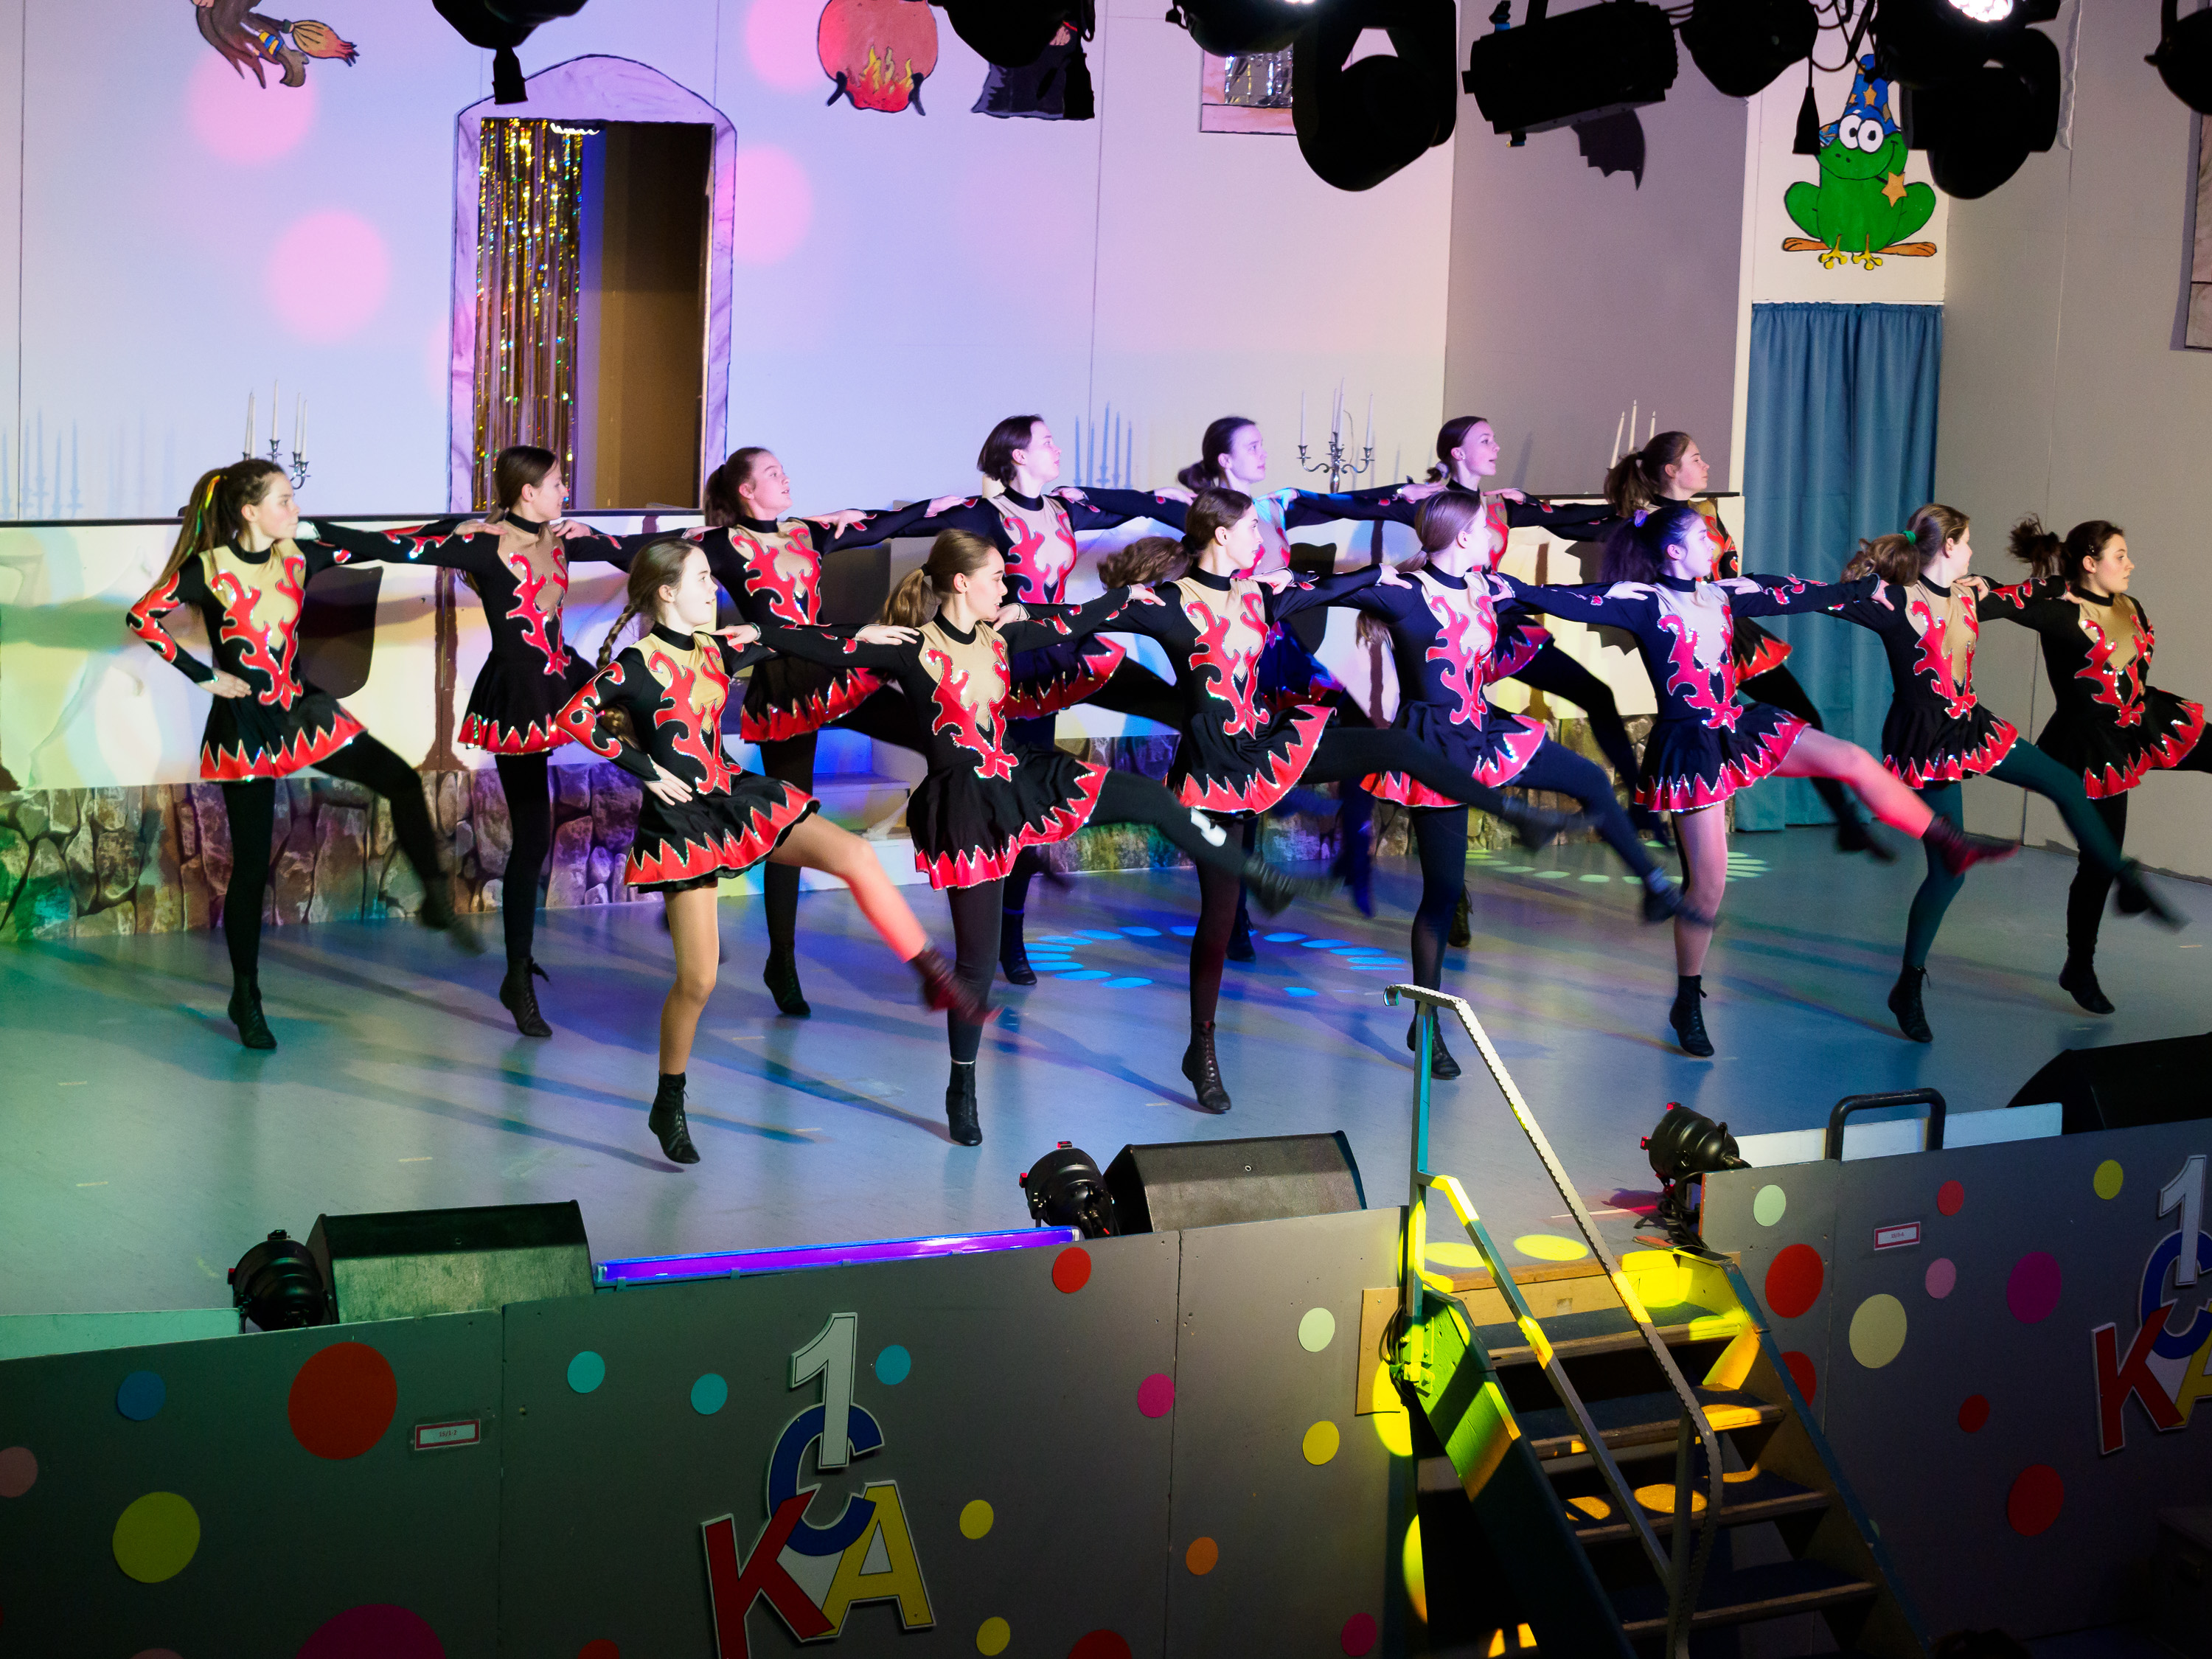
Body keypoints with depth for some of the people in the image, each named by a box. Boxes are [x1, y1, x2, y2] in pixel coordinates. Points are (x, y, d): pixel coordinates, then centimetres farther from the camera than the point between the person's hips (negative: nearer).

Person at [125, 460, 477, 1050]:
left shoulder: (297, 558, 0)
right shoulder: (208, 570, -13)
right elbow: (141, 618, -13)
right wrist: (204, 676, -14)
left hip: (301, 712, 5)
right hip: (244, 727, -5)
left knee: (401, 780, -13)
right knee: (251, 863, 1)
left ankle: (437, 902, 3)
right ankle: (245, 997, 16)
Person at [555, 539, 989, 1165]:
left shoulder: (717, 648, 7)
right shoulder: (641, 661, -12)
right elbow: (575, 717, -17)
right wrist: (646, 770, -16)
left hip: (735, 797, 6)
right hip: (681, 818, -6)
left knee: (855, 855, -11)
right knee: (698, 979, -5)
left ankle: (936, 980, -1)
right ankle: (669, 1107, 14)